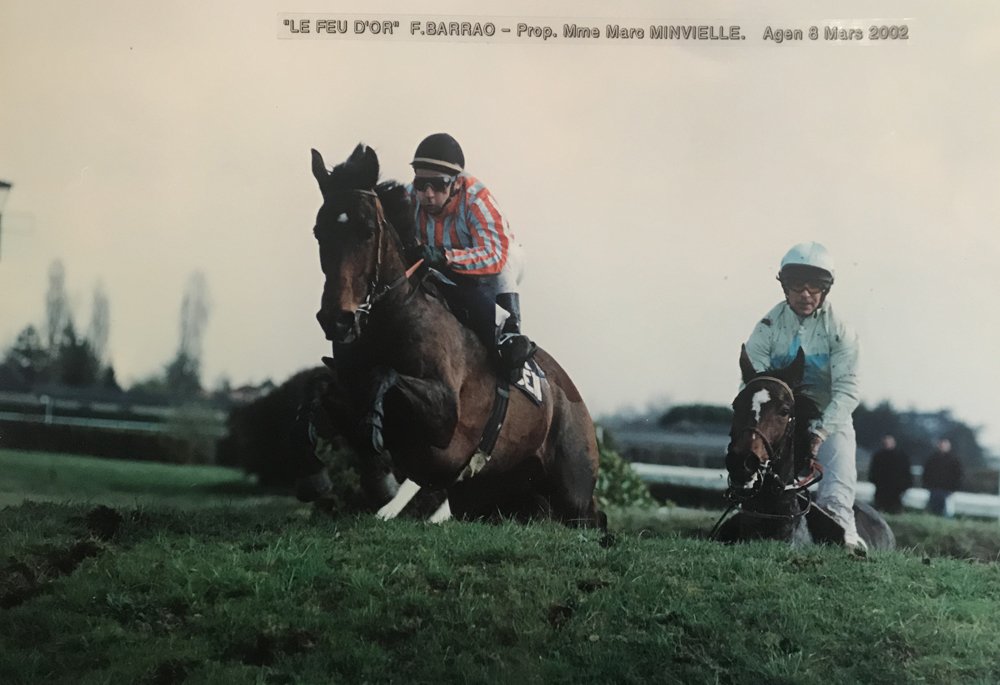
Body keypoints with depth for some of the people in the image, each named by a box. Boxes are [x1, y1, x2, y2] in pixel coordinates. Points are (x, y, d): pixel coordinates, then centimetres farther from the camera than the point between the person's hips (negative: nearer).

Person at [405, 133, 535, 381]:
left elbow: (495, 254, -39)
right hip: (444, 278, 4)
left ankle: (509, 332, -34)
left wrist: (445, 256, -52)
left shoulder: (476, 197, -29)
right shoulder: (410, 199, -17)